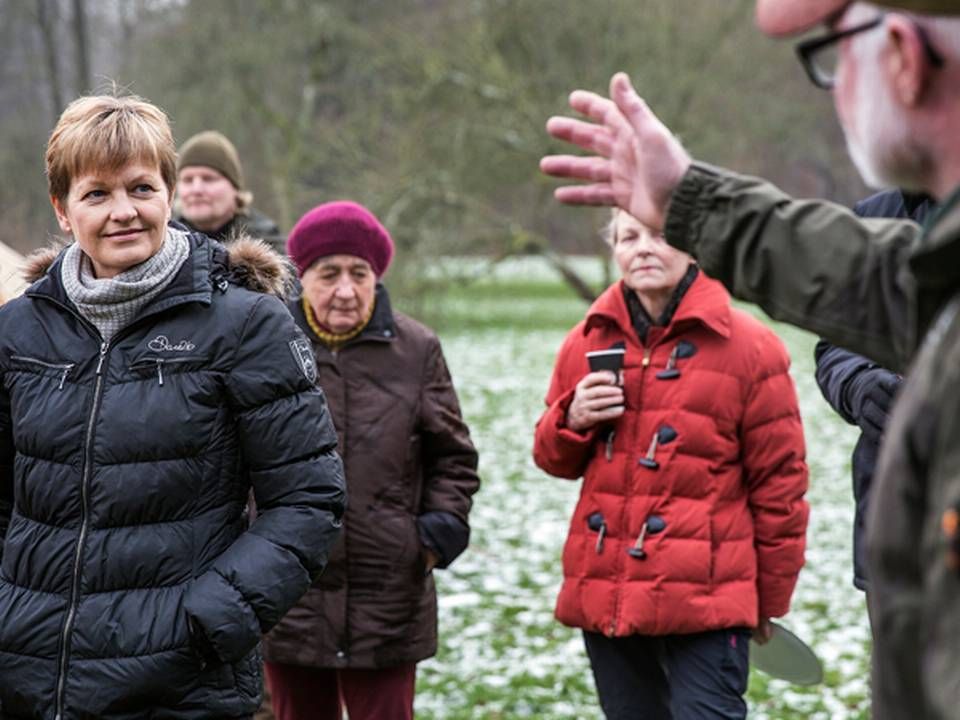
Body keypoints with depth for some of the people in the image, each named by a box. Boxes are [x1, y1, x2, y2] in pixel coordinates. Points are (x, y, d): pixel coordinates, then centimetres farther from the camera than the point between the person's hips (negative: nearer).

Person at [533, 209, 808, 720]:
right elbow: (554, 459, 19)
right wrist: (572, 422, -5)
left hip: (706, 599, -5)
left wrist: (772, 600, 3)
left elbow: (779, 482, -1)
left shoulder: (748, 346, -5)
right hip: (605, 594, 5)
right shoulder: (587, 342, 9)